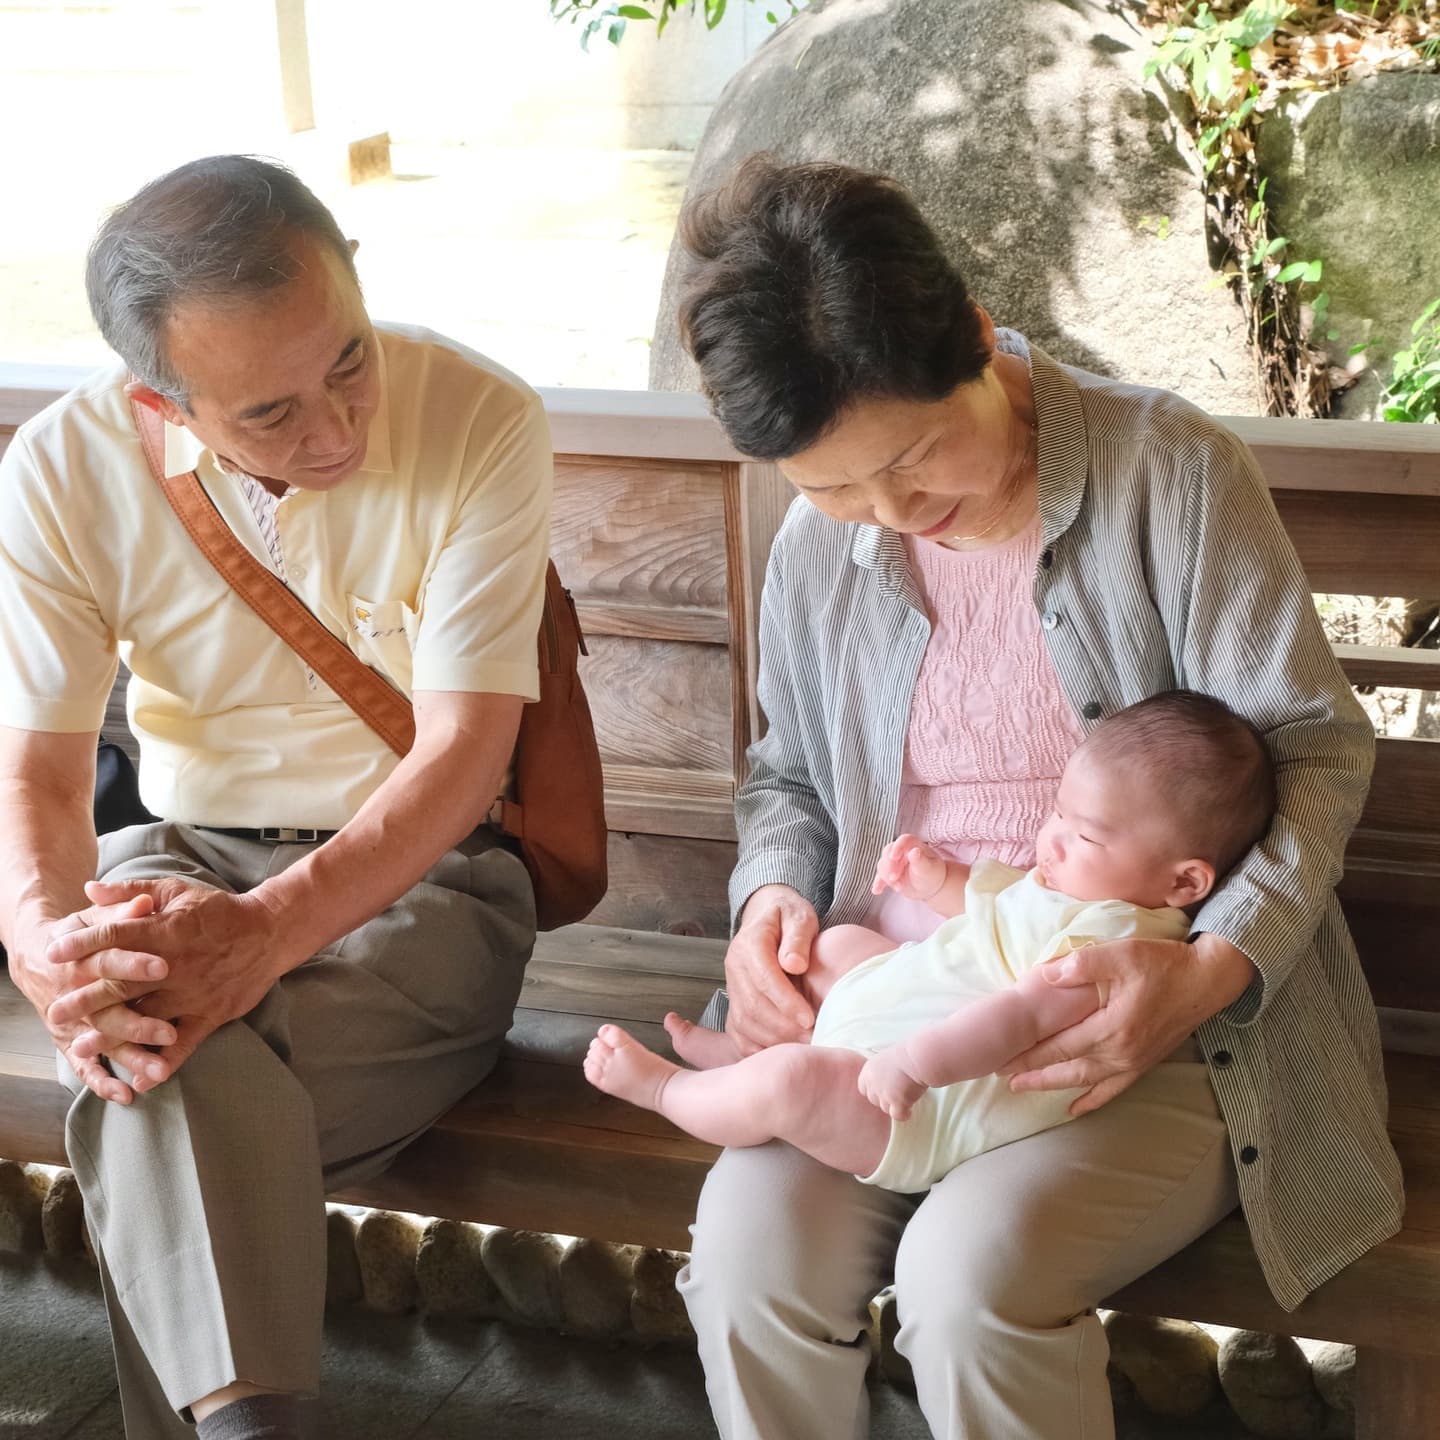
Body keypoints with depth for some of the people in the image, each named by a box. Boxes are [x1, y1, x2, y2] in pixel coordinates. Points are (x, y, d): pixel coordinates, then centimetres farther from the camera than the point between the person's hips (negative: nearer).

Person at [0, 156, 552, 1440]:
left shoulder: (480, 422, -17)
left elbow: (463, 752, -19)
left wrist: (269, 929, -35)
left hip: (422, 867, -2)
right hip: (187, 854, 2)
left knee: (167, 1099, -30)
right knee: (165, 1054, -33)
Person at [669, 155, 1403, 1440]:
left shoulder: (1171, 468, -8)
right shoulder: (818, 549, 6)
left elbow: (1316, 749, -6)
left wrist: (1213, 970, -22)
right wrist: (774, 895, -2)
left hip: (1153, 1035, -4)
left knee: (972, 1265, -30)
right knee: (750, 1242, -24)